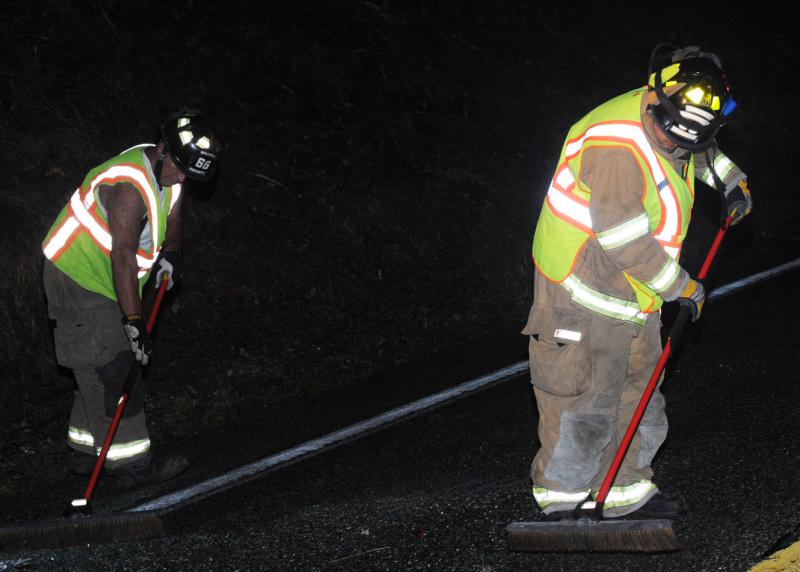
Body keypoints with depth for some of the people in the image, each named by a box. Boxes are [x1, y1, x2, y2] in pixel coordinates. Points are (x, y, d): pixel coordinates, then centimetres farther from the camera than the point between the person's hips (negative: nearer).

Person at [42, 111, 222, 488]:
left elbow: (172, 213, 21)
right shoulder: (130, 186, -30)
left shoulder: (167, 172, 1)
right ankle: (131, 464, -8)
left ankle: (86, 452, 22)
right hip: (78, 281, -10)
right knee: (112, 371, -10)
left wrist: (170, 251, 2)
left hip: (104, 284, 10)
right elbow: (123, 257, -35)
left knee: (99, 371, 13)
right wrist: (133, 321, -38)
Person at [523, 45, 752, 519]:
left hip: (636, 293, 9)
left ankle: (626, 490, 28)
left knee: (636, 393, 16)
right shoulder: (615, 144, -29)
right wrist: (682, 287, -18)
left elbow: (705, 153, 29)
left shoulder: (664, 122, 0)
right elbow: (626, 241, -27)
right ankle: (561, 498, 7)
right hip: (582, 291, -9)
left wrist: (732, 179, 15)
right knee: (585, 403, -6)